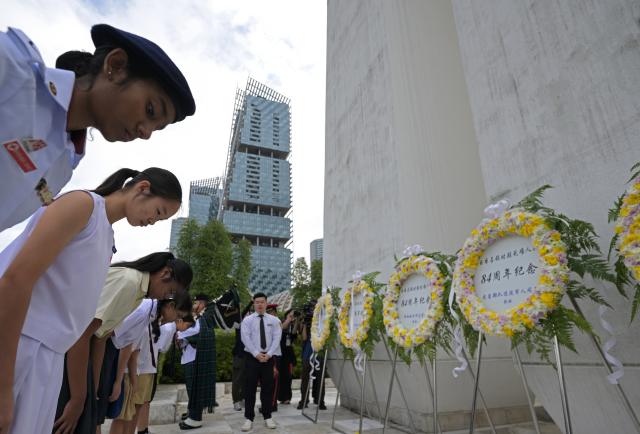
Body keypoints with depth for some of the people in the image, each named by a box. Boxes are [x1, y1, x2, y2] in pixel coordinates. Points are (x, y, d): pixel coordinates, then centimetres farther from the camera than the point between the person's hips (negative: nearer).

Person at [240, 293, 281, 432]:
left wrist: (268, 354, -14)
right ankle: (249, 418, 16)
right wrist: (257, 354, -17)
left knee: (268, 388, 9)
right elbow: (246, 339, -10)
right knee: (250, 388, 3)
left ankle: (267, 417, 22)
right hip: (252, 357, -1)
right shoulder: (247, 320, -1)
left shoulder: (274, 320, 4)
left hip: (269, 357, 2)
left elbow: (276, 339, -3)